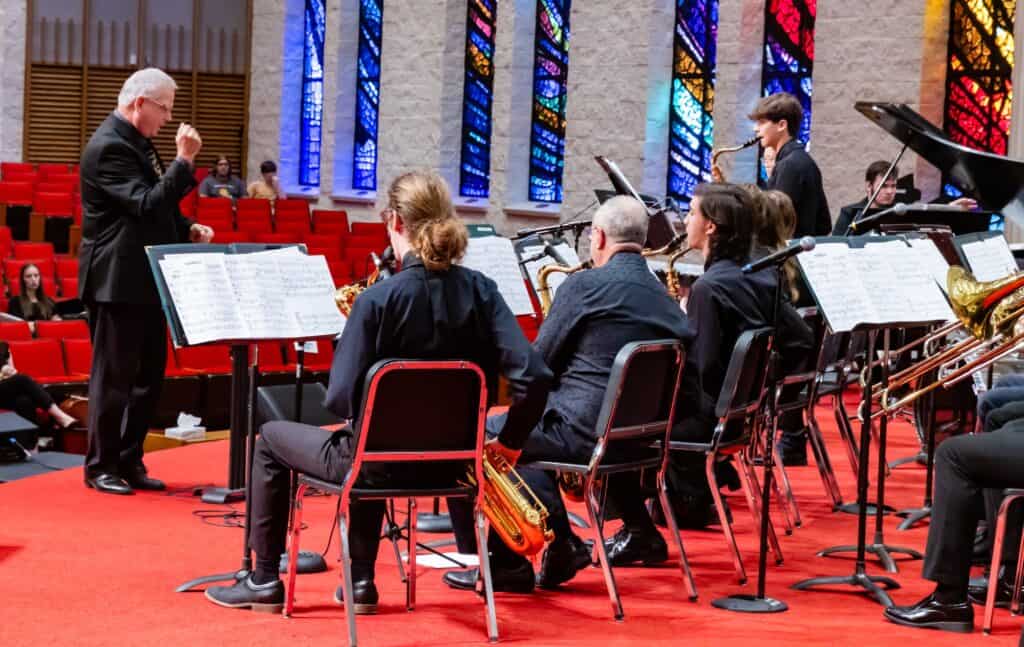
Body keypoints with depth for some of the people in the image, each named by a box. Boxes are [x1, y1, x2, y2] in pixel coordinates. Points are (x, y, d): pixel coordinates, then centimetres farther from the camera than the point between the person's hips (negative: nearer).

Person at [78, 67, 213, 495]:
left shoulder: (137, 141, 14)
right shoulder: (108, 147, -17)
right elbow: (147, 204, -25)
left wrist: (188, 230, 7)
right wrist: (184, 160, -24)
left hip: (144, 280, 10)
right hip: (118, 283, -10)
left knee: (149, 375, 13)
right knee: (114, 377, -1)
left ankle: (129, 462, 21)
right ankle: (100, 467, 9)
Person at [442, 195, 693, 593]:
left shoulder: (585, 285, -10)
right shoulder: (666, 299, 9)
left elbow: (536, 365, -4)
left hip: (583, 432, -8)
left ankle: (504, 562, 9)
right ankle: (561, 545, 21)